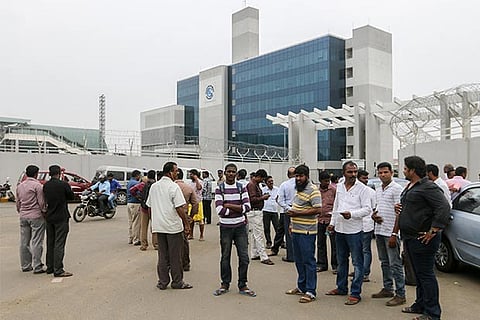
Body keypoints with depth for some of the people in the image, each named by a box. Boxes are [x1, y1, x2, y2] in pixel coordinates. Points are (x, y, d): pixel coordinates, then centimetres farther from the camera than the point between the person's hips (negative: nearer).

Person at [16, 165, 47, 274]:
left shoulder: (19, 186, 10)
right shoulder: (37, 185, -12)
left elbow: (17, 203, 16)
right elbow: (41, 202, -12)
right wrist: (44, 212, -1)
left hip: (23, 216, 7)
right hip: (36, 216, -7)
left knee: (24, 242, 12)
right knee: (36, 242, -4)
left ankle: (25, 266, 19)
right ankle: (37, 267, -2)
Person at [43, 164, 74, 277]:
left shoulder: (45, 186, 1)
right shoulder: (64, 184, -15)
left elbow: (45, 199, 10)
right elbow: (71, 197, -2)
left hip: (49, 217, 6)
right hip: (61, 217, -6)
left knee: (50, 243, 15)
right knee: (59, 244, -4)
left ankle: (50, 267, 24)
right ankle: (58, 270, -3)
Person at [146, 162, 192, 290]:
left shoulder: (153, 186, 8)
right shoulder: (174, 187, -13)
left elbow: (150, 206, 14)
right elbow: (179, 208, -16)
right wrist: (186, 223, -8)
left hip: (158, 226, 6)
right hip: (173, 226, -6)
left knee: (162, 255, 13)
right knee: (175, 255, 4)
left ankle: (162, 282, 17)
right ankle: (177, 282, 14)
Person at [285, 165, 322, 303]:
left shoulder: (313, 190, -14)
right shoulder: (298, 189, 16)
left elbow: (318, 209, -22)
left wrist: (297, 213, -21)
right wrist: (292, 224, 19)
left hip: (307, 232, -9)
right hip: (296, 231, 9)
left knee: (308, 261, -2)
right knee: (299, 261, 16)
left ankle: (310, 292, 6)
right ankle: (301, 287, 29)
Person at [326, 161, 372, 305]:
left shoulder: (362, 188, -9)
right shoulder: (339, 186, 9)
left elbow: (367, 209, -12)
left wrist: (351, 214, -24)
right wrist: (333, 222, 15)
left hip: (354, 230, -6)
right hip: (340, 229, 6)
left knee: (357, 262, 0)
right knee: (341, 261, 18)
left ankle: (355, 293, 8)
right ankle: (341, 288, 31)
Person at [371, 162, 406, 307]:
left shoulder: (397, 189, -10)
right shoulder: (378, 190, 13)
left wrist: (394, 234, -19)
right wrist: (373, 215, 1)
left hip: (390, 232, -8)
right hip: (379, 231, 8)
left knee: (395, 264, -3)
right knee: (384, 262, 15)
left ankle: (400, 295, 4)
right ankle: (387, 289, 26)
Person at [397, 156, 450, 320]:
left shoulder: (428, 187, -16)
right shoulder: (410, 186, 16)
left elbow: (444, 208, -24)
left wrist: (433, 231, -24)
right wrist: (399, 208, 8)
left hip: (422, 239, -10)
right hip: (410, 237, 10)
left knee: (426, 275, -3)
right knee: (418, 274, 19)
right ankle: (420, 305, 31)